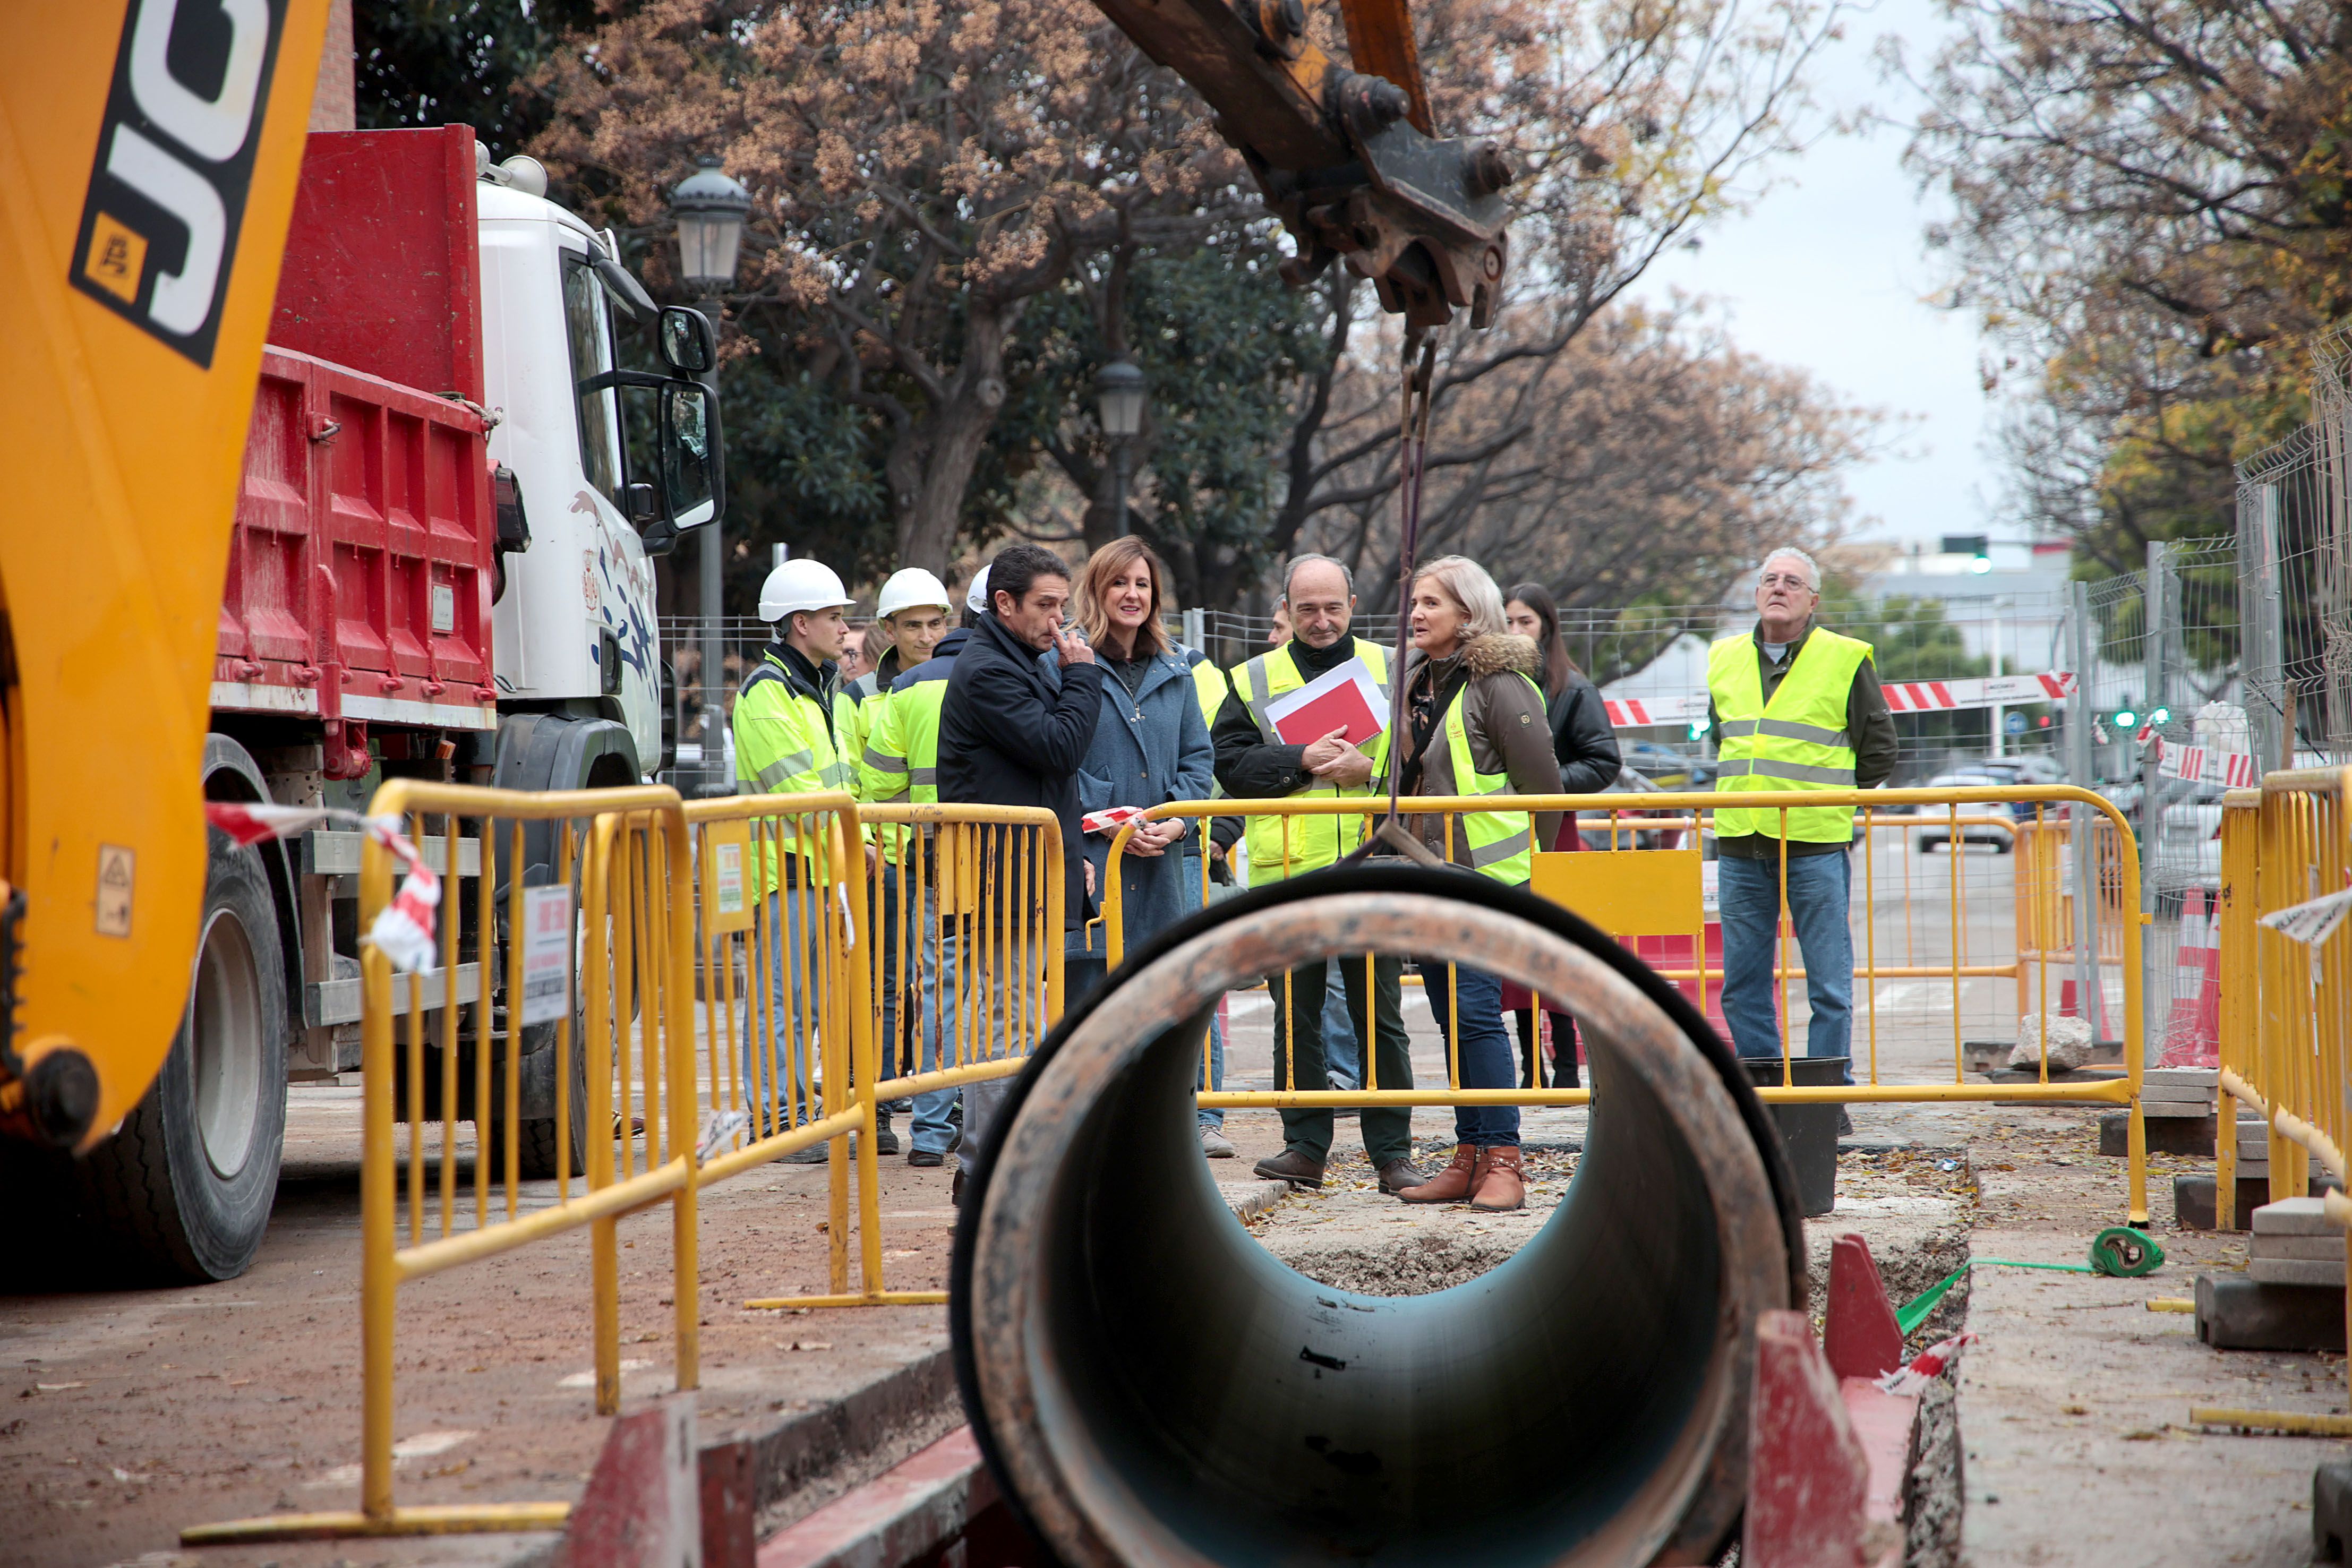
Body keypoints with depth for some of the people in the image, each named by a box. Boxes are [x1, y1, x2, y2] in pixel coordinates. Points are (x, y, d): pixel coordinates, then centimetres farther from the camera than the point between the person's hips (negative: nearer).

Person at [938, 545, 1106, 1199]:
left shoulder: (1023, 666, 20)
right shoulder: (986, 672, -13)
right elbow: (1059, 749, -20)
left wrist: (1069, 853, 19)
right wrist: (1082, 675, -9)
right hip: (1011, 882, -10)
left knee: (1002, 1023, 13)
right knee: (1013, 1023, -9)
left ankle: (980, 1167, 18)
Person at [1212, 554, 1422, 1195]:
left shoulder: (1388, 671, 8)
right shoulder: (1255, 679, 8)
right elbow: (1230, 764, -2)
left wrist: (1372, 770, -13)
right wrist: (1302, 761, -14)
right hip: (1288, 875, 1)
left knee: (1380, 1017, 3)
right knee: (1295, 1018, 6)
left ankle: (1392, 1152, 8)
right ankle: (1305, 1146, 14)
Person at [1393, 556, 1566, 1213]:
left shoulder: (1498, 685, -11)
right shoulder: (1417, 680, 15)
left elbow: (1543, 786, -9)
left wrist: (1526, 864, -2)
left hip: (1484, 878, -8)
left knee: (1475, 1009, -13)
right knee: (1452, 1019, 9)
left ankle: (1503, 1160, -9)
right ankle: (1470, 1158, 13)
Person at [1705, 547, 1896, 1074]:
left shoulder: (1846, 660, -1)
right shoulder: (1725, 659, 12)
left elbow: (1879, 749, 5)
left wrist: (1831, 803, 4)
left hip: (1816, 846, -4)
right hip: (1739, 847, 4)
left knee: (1829, 985, -2)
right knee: (1743, 986, 8)